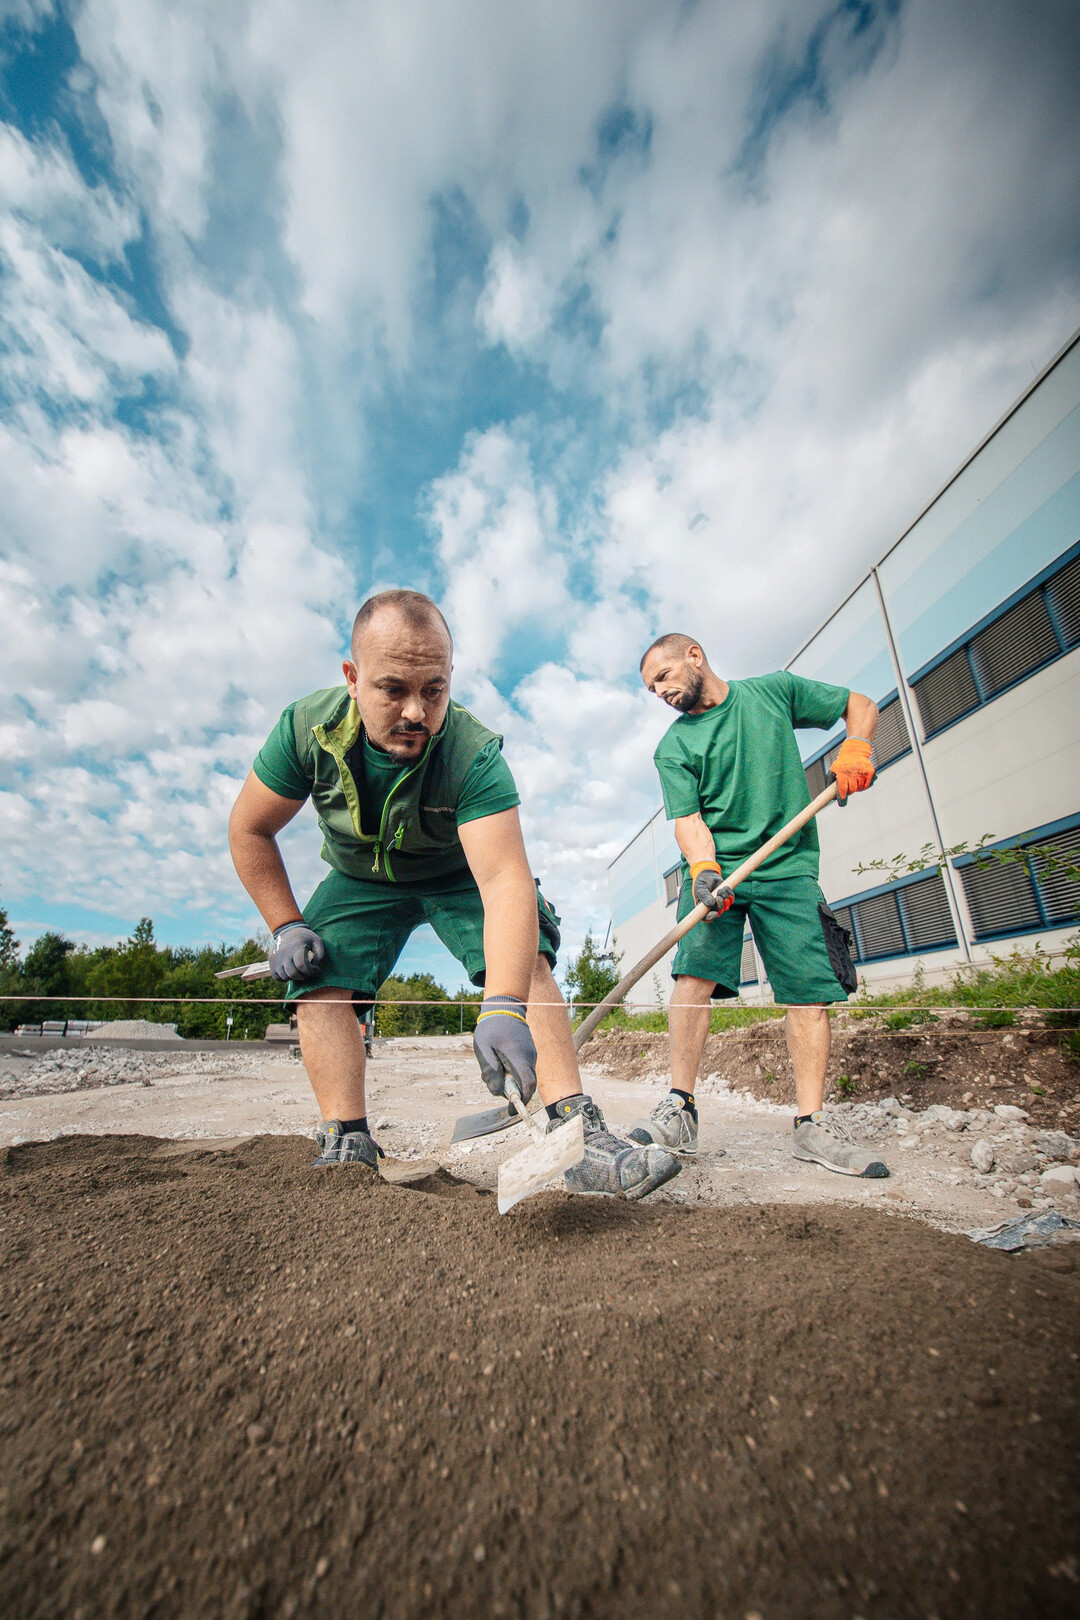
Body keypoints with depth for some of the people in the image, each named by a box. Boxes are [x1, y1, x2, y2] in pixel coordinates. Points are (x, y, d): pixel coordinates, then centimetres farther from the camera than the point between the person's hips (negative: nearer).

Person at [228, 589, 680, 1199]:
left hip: (458, 874, -2)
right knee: (317, 979, -14)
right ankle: (348, 1148, 0)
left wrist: (503, 1007, -57)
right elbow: (249, 831, -11)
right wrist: (286, 926, -15)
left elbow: (505, 880, -46)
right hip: (361, 879, 3)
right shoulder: (308, 727, -27)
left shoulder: (475, 754, -37)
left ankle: (579, 1133, -20)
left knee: (528, 962, -22)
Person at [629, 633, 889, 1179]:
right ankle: (680, 1110, -11)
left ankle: (812, 1125, 5)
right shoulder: (673, 747, 6)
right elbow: (687, 819, -5)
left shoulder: (775, 691, 9)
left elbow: (861, 705, 17)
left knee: (810, 989, -5)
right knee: (695, 974, -17)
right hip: (715, 870, 0)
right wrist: (703, 869, -24)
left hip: (788, 868, 1)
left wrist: (854, 751, -3)